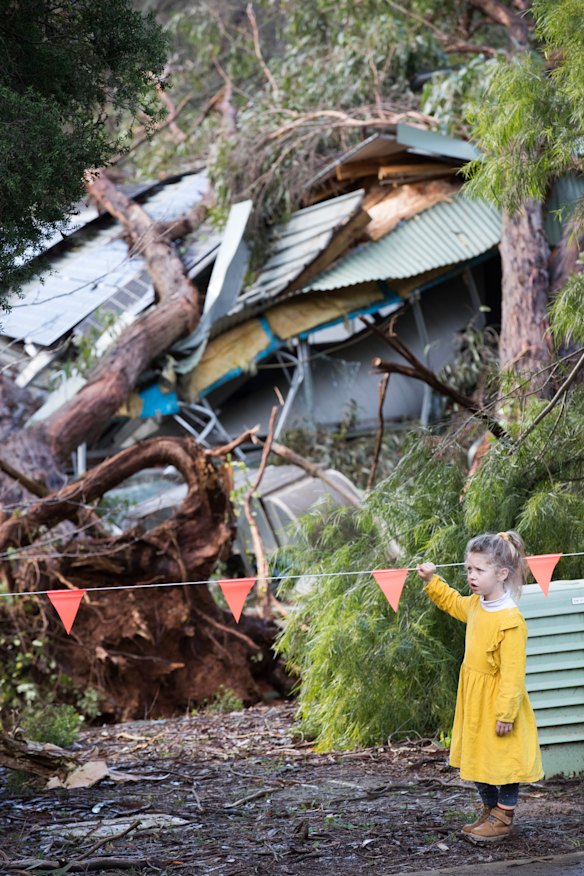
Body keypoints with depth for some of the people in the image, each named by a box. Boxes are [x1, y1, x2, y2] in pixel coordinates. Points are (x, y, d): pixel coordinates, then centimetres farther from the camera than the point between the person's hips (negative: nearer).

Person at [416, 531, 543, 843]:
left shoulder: (510, 621, -25)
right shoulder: (474, 605, 1)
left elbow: (513, 673, -25)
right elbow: (452, 602, 28)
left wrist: (506, 713, -25)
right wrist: (432, 580, 16)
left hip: (497, 703, -9)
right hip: (474, 701, 9)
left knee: (504, 759, 4)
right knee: (477, 758, 17)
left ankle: (503, 818, 15)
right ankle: (490, 811, 30)